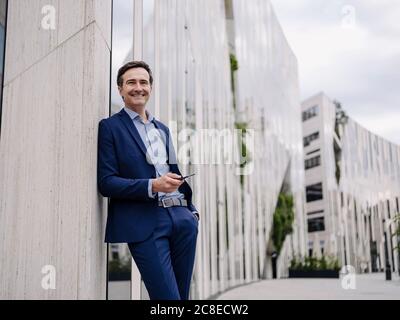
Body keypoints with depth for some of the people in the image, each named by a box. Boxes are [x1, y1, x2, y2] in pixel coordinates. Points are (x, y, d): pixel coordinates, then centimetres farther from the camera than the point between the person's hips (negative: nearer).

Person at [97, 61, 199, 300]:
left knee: (182, 295, 10)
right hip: (145, 222, -6)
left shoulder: (163, 129, 21)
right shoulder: (110, 127, 1)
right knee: (167, 296, -10)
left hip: (181, 217, 6)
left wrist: (191, 209, 14)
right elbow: (106, 182, -7)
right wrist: (152, 186, -19)